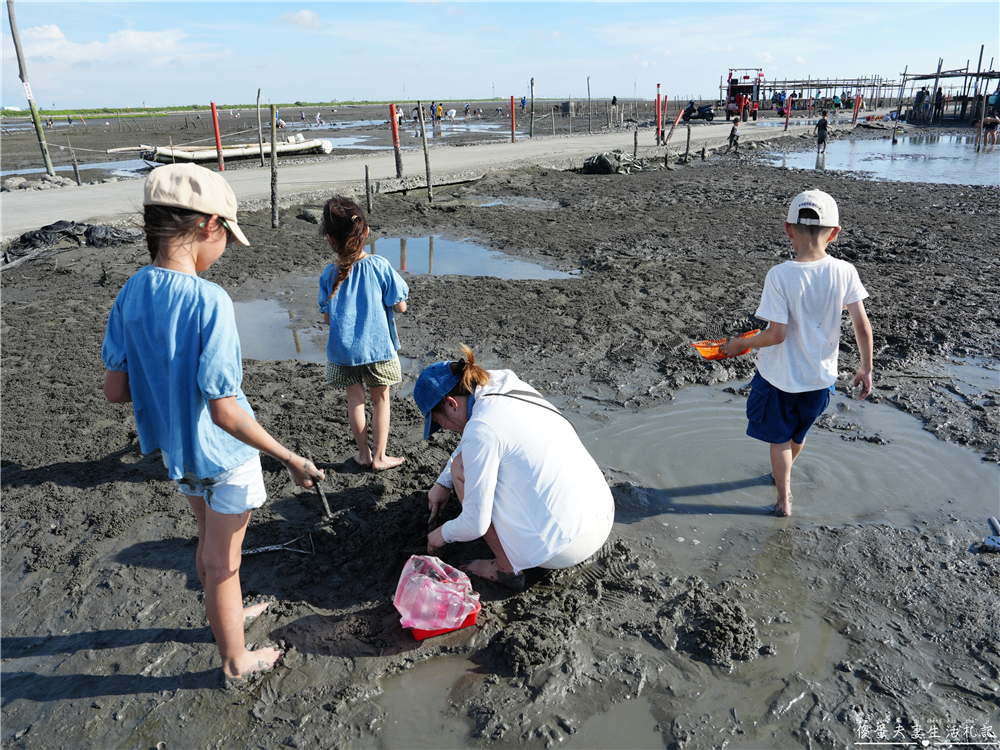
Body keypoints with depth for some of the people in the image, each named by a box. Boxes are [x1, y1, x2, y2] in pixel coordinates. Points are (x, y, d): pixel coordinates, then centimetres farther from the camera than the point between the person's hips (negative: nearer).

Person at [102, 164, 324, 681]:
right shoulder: (209, 301, -29)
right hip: (224, 455, -6)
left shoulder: (131, 295, -8)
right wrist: (289, 458, -21)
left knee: (209, 541, 29)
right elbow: (224, 412, -30)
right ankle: (236, 659, 36)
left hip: (174, 449, 6)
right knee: (223, 560, 13)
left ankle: (224, 614, 54)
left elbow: (115, 390, -2)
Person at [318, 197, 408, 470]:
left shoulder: (329, 275, -9)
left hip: (343, 350, 1)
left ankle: (363, 453, 26)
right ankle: (379, 457, 20)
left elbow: (327, 319, -3)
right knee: (380, 398, 14)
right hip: (378, 346, -1)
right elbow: (400, 306, -8)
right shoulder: (380, 266, -13)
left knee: (355, 399, 16)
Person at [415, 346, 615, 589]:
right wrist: (442, 483, 26)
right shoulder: (511, 389, 7)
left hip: (568, 547, -9)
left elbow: (476, 524, -11)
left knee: (461, 467, 0)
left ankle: (507, 569, 7)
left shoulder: (480, 430, -17)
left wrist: (443, 534, 8)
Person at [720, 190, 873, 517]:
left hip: (780, 377, -4)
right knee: (798, 433, 29)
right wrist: (866, 368, 6)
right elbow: (863, 327, -8)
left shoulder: (779, 275, -24)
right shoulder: (845, 272, -13)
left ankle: (784, 500, 27)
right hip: (821, 376, 4)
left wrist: (740, 344, -7)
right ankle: (781, 473, 54)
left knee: (779, 437, 20)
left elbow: (776, 334, -24)